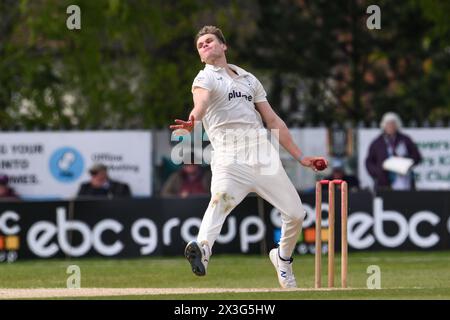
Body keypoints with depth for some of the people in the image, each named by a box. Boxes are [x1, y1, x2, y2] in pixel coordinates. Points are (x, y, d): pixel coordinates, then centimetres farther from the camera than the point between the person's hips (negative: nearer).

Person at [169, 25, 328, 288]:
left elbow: (273, 121, 25)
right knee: (221, 198, -34)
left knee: (296, 214, 7)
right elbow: (201, 102, -18)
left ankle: (283, 258, 34)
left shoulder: (249, 79, 23)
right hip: (230, 160, -5)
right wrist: (193, 122, -42)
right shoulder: (206, 78, 6)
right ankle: (203, 248, -59)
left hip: (264, 155, 5)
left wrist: (300, 157, 20)